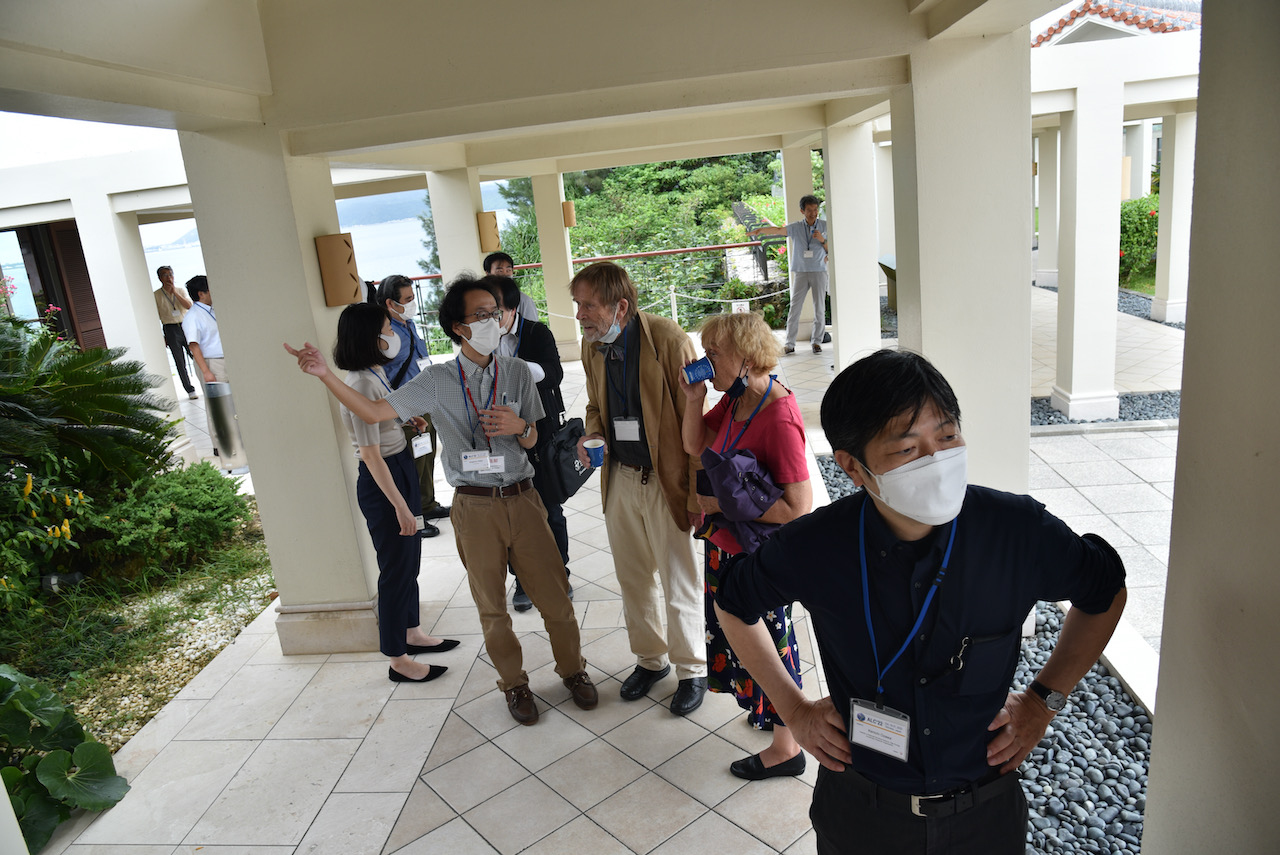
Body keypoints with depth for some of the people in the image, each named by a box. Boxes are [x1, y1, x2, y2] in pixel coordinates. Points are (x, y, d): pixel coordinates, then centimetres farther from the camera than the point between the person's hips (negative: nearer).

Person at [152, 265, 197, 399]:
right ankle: (190, 390, 5)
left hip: (186, 326, 2)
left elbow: (189, 306, -7)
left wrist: (175, 292, -14)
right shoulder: (156, 295, 0)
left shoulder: (180, 291, 9)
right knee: (180, 362, 0)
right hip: (170, 330, -2)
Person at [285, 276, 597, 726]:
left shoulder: (517, 372, 1)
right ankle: (514, 684, 33)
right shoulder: (436, 381, -3)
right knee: (491, 605, 12)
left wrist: (520, 426, -15)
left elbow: (531, 442, 9)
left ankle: (573, 671, 31)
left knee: (554, 593, 7)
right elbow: (374, 412, -3)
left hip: (522, 499, 1)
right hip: (475, 507, -1)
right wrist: (324, 374, -13)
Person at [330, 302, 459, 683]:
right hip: (381, 480, -10)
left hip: (402, 468, 10)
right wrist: (400, 506, -22)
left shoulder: (376, 372, 6)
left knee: (410, 560, 21)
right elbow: (370, 454, -24)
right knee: (396, 569, 2)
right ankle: (398, 661, 17)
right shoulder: (361, 384, -23)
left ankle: (412, 633, 38)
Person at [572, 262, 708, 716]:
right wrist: (592, 435, -5)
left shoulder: (668, 339, -18)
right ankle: (650, 658, 41)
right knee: (633, 579, 19)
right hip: (619, 478, 6)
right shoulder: (591, 345, 2)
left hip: (665, 479, -6)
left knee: (678, 584, 7)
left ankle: (692, 670, 29)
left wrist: (697, 490, -15)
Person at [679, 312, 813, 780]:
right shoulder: (735, 398, -1)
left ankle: (785, 748, 30)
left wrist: (727, 506, -23)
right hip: (727, 547, 9)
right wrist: (694, 399, -7)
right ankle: (769, 709, 49)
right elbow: (695, 446, 10)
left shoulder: (779, 417, -28)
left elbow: (799, 506, -29)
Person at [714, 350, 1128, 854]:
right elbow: (733, 604, 0)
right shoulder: (813, 548, -22)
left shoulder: (1020, 532, -21)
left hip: (985, 813, 1)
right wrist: (794, 710, -2)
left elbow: (1106, 591, 2)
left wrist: (1044, 700, -2)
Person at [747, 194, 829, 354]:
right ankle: (790, 344, -2)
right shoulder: (796, 227, 2)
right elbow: (779, 230, -14)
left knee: (819, 308, 2)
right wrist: (760, 230, -30)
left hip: (819, 271, 1)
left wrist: (823, 240, -13)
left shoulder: (825, 226, 5)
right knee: (795, 307, -4)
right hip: (801, 271, -1)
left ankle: (817, 341, 13)